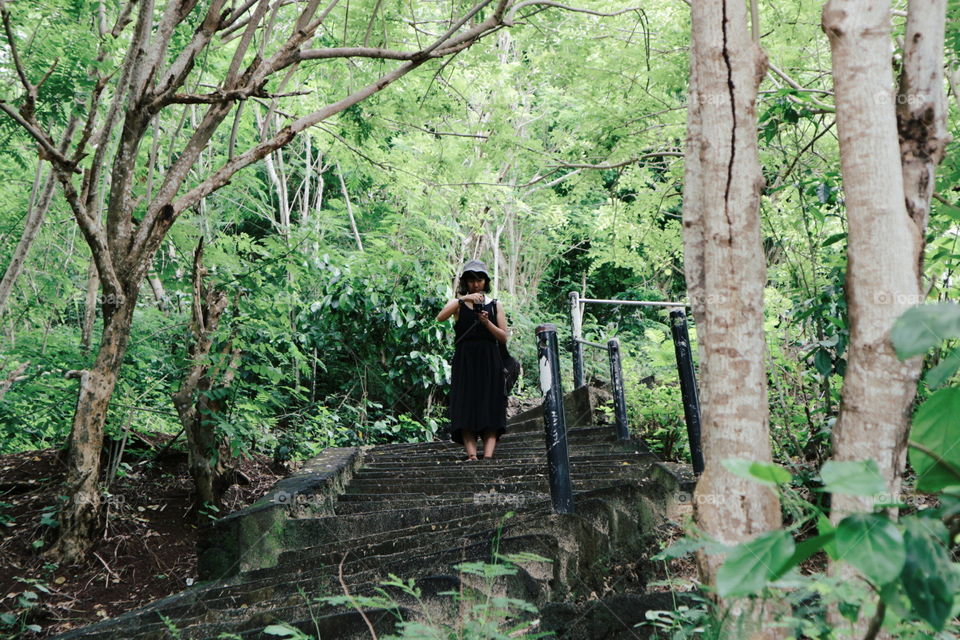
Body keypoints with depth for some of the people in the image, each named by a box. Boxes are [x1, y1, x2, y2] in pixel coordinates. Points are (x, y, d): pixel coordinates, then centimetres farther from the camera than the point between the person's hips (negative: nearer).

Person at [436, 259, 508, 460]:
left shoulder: (495, 305, 13)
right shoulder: (458, 304, 10)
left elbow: (503, 337, 7)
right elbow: (440, 317, -11)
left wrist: (486, 322, -9)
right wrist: (463, 299, -18)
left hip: (490, 362, 1)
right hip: (465, 360, -1)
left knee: (490, 409, -8)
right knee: (466, 407, -10)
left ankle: (488, 455, -15)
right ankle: (471, 455, -15)